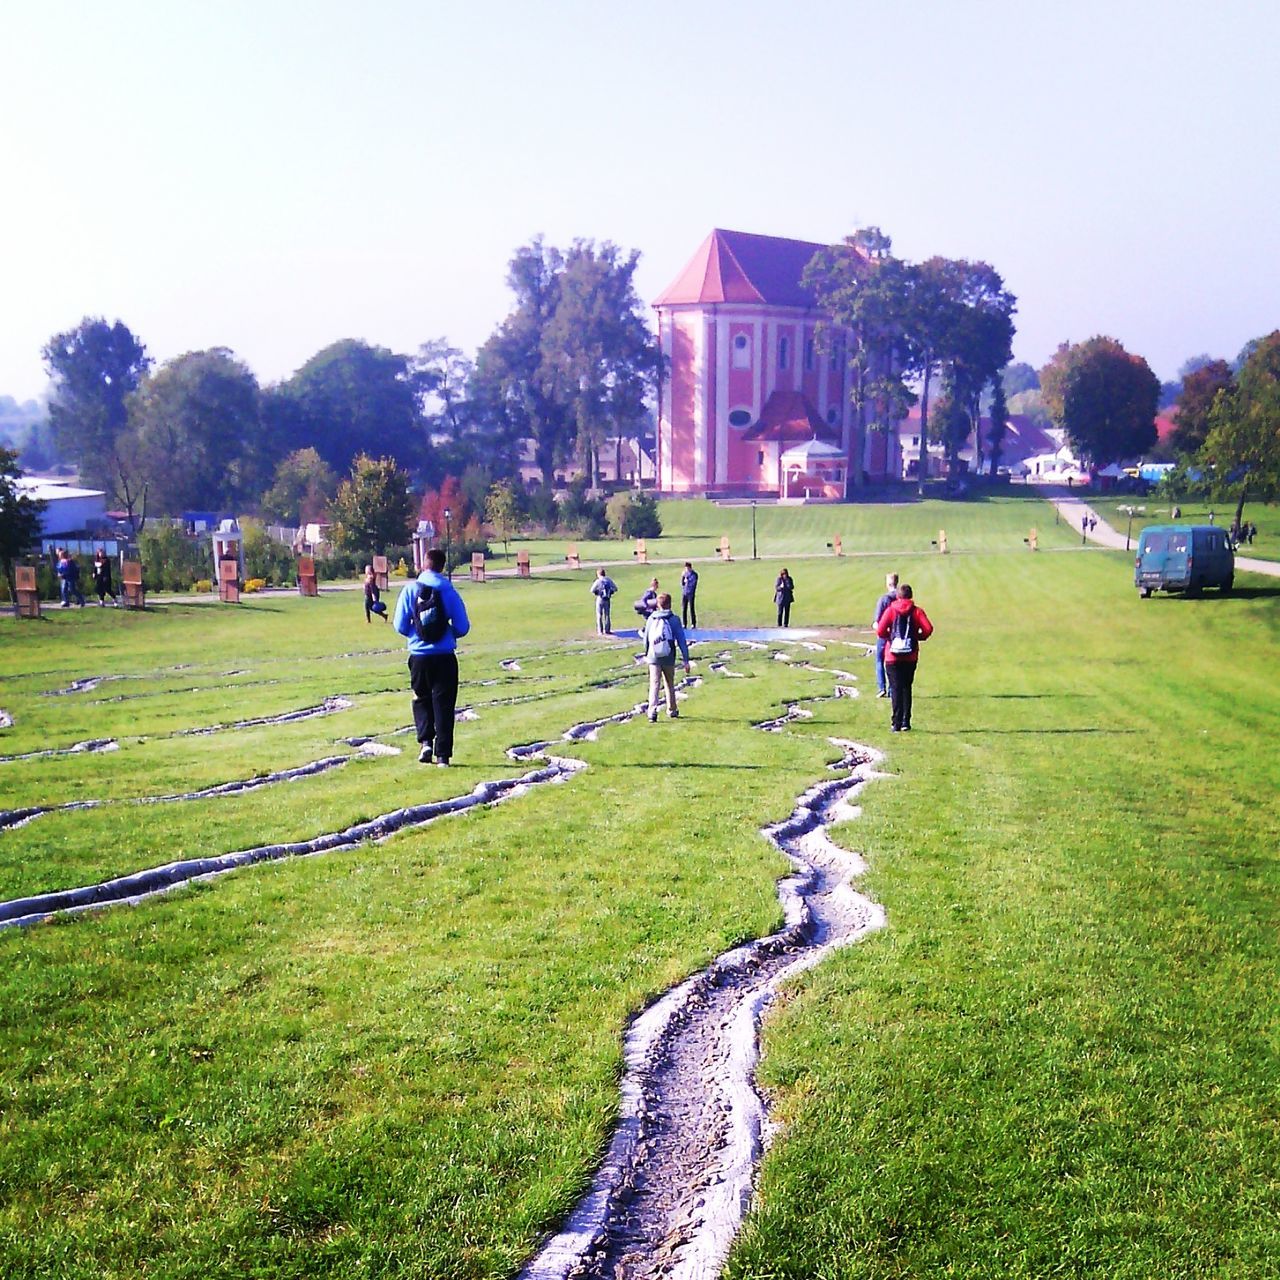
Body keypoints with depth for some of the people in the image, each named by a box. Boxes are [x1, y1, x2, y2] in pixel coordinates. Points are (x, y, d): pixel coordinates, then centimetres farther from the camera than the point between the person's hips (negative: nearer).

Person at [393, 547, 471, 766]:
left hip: (419, 656, 1)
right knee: (443, 704, 6)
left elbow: (400, 625, -2)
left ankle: (425, 741, 2)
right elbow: (462, 627, -2)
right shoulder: (449, 591, -5)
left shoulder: (411, 589, -4)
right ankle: (443, 754, 2)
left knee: (421, 700, 20)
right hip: (445, 656, -1)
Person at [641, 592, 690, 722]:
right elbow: (682, 641, -8)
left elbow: (646, 639, 9)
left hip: (653, 658, 0)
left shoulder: (651, 619, 0)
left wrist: (646, 655, 24)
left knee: (654, 685, -3)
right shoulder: (674, 620, -6)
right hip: (669, 659, 0)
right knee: (670, 685, 18)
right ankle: (672, 711, 31)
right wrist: (686, 660, -6)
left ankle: (652, 711, -21)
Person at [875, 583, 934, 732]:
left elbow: (880, 631, -11)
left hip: (893, 657, -2)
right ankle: (906, 722, 12)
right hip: (911, 657, 2)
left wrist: (889, 636, 9)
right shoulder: (916, 611, 2)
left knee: (896, 689, 0)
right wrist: (919, 637, 8)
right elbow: (928, 629, -11)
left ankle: (897, 724, -7)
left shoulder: (890, 610, -1)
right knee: (907, 688, 15)